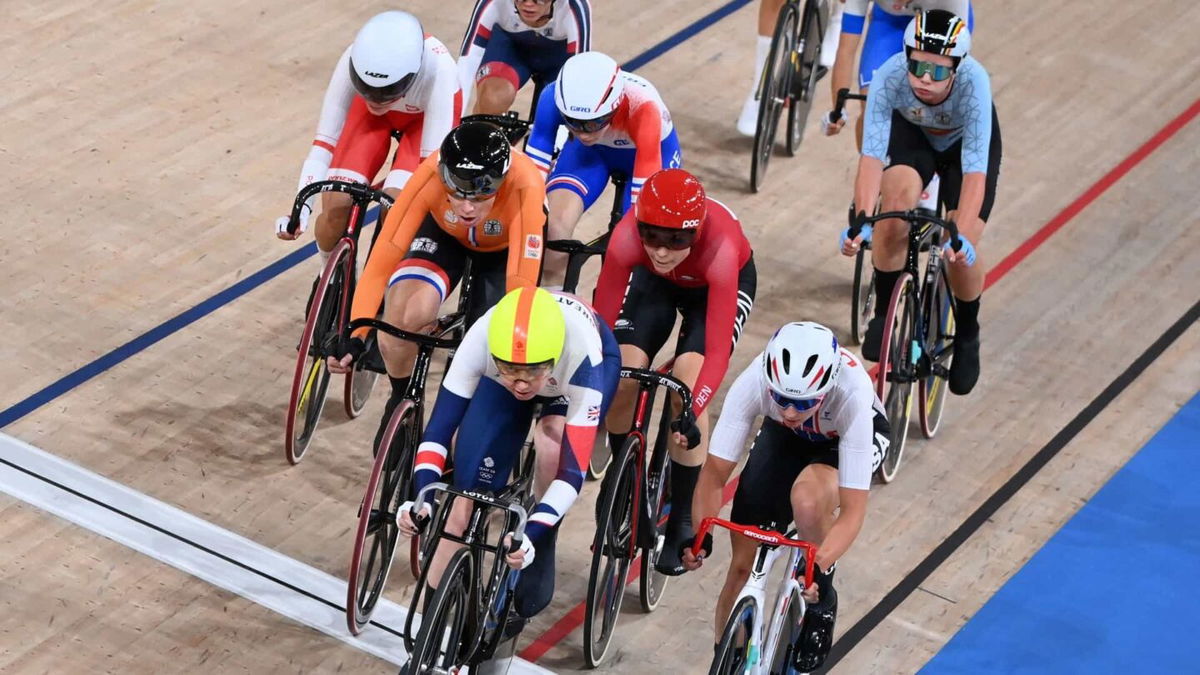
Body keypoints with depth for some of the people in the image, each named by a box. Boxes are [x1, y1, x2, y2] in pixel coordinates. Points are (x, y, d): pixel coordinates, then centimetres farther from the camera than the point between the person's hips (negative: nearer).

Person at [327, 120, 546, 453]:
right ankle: (402, 400, 3)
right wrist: (354, 336, -37)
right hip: (445, 233, 1)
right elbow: (382, 259, -34)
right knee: (403, 315, -27)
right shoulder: (431, 175, -38)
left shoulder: (524, 185, -42)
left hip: (506, 246, 0)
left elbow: (522, 283, -41)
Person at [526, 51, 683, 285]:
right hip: (591, 151, 2)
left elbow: (645, 199, -40)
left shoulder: (642, 106, -42)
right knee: (554, 225, -21)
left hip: (652, 153, -2)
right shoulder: (554, 97, -35)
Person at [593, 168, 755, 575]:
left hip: (723, 285, -2)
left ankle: (682, 519, -5)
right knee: (620, 381, -17)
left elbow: (717, 353, -42)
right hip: (655, 283, 3)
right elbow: (600, 322, -30)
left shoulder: (720, 247, -42)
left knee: (687, 388, -22)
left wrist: (691, 412, -54)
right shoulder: (628, 237, -37)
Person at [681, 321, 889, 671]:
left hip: (850, 436, -3)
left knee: (807, 501, -36)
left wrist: (819, 566, -53)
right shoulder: (752, 382, -36)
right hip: (784, 437, 3)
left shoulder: (851, 395, -41)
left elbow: (852, 509, -39)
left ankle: (821, 598, -8)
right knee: (743, 566, -5)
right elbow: (714, 474, -27)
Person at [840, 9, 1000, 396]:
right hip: (911, 133, 1)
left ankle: (967, 336, 16)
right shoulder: (890, 76, -37)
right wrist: (861, 220, -54)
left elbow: (974, 172, -43)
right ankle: (883, 316, -9)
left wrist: (961, 237, -55)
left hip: (966, 141, -1)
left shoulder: (973, 83, -40)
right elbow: (871, 156, -40)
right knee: (897, 200, -30)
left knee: (961, 252, -15)